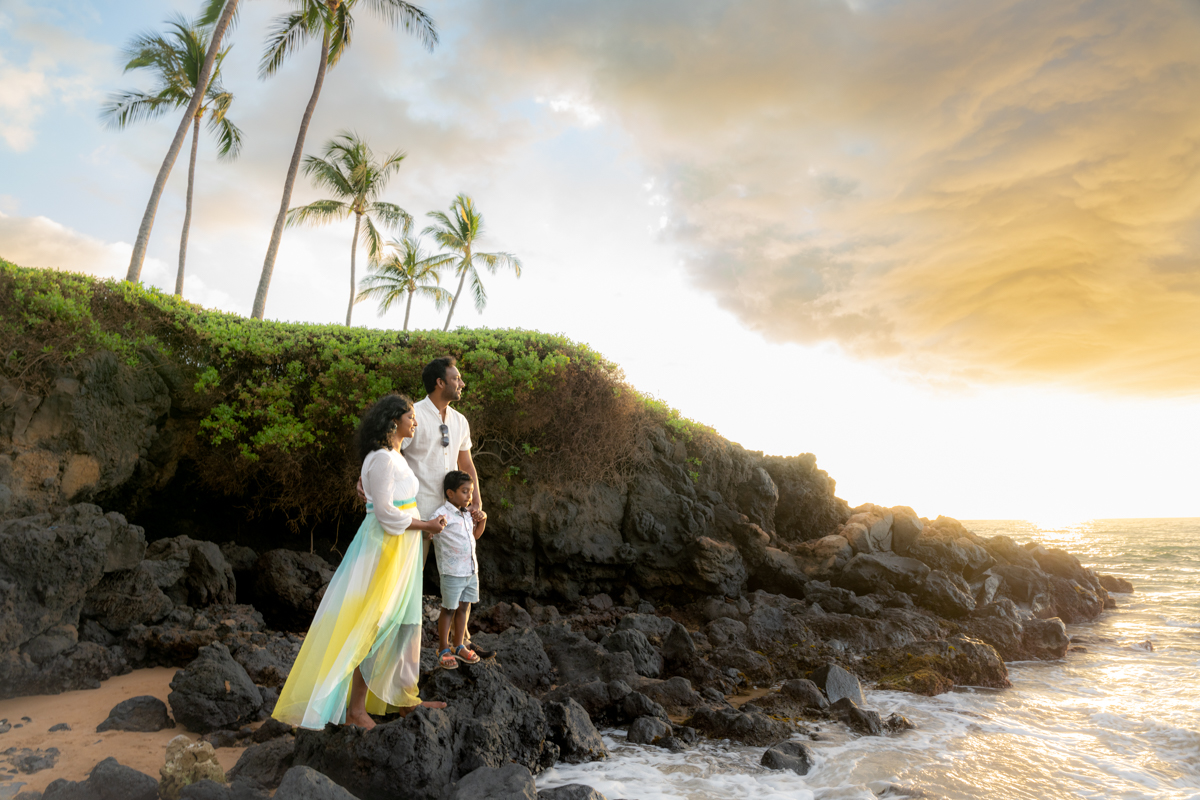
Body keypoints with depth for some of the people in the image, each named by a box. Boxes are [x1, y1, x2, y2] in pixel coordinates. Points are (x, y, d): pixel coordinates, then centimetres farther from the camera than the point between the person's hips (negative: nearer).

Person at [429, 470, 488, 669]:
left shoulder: (467, 514, 10)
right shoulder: (441, 514, -14)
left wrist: (483, 520, 9)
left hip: (471, 570, 7)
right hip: (452, 572, -7)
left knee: (463, 608, 15)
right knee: (449, 610, 6)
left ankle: (458, 646, 29)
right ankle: (443, 650, 21)